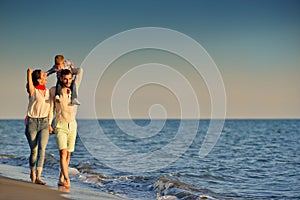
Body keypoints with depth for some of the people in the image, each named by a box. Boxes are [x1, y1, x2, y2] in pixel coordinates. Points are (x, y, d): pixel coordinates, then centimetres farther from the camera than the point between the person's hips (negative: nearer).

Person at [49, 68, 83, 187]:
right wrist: (49, 124, -1)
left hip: (72, 126, 3)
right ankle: (67, 179, -23)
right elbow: (51, 108, 2)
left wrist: (70, 68, 19)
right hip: (60, 126, -3)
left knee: (68, 154, 4)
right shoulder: (54, 90, -4)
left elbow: (80, 71, 7)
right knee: (63, 153, -17)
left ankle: (61, 180, 13)